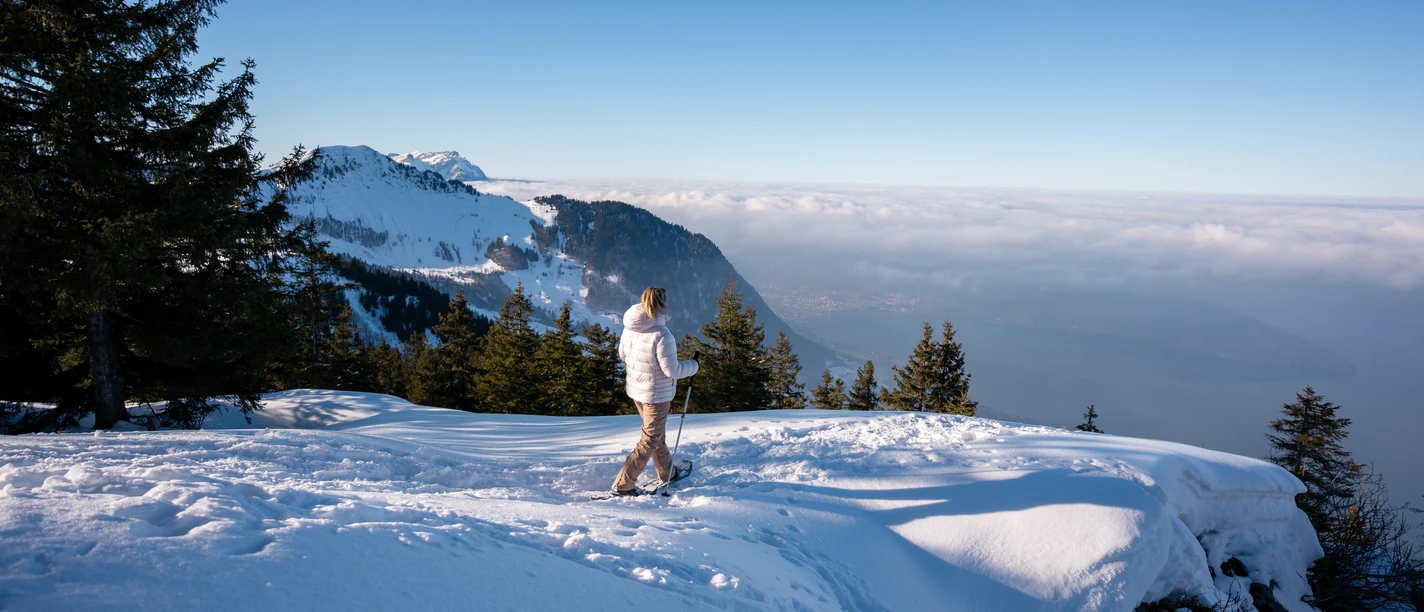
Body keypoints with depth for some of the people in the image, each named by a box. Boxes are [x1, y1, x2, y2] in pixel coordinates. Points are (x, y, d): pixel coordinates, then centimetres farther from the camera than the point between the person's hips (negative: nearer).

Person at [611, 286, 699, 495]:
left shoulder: (630, 328, -6)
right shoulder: (661, 335, -28)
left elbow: (623, 353, 10)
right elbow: (672, 370, -22)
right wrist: (693, 364, -5)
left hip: (635, 390, 8)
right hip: (657, 394, -8)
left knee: (657, 433, 25)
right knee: (650, 440, 7)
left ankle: (666, 473, 42)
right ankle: (623, 485, 8)